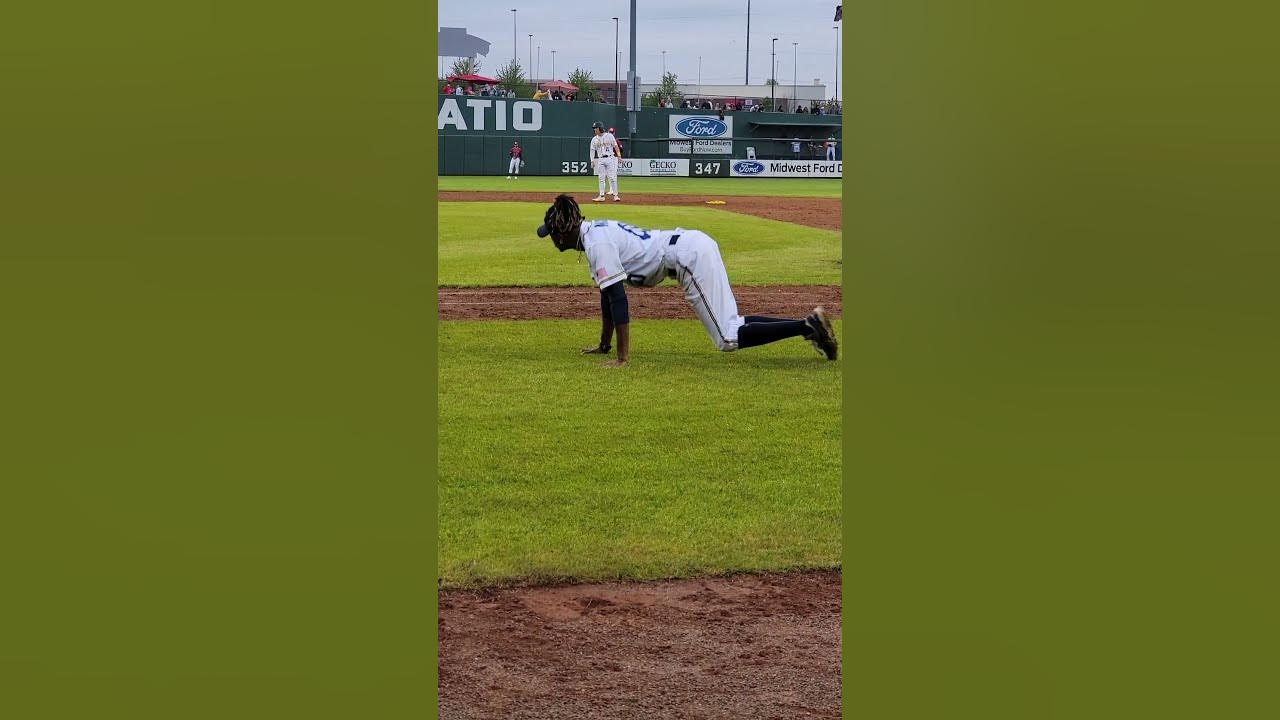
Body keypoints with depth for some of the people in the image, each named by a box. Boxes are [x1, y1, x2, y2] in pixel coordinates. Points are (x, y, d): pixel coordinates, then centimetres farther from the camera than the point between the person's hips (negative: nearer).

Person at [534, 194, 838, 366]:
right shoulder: (597, 232, 16)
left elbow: (618, 298, -21)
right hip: (697, 245, 10)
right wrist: (604, 344, 31)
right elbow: (608, 293, 25)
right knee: (730, 325, 14)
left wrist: (623, 358, -21)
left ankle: (808, 326, -16)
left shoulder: (596, 242, -13)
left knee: (728, 338, -11)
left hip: (691, 256, -10)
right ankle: (810, 324, 11)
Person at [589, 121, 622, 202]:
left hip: (610, 158, -3)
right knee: (601, 178, 3)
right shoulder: (594, 139, 9)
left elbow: (615, 146, 1)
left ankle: (615, 195, -3)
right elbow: (592, 150, 8)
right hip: (600, 160, 3)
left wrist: (619, 155, -8)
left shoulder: (609, 136, 1)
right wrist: (592, 161, -2)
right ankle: (601, 196, 6)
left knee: (612, 177, -6)